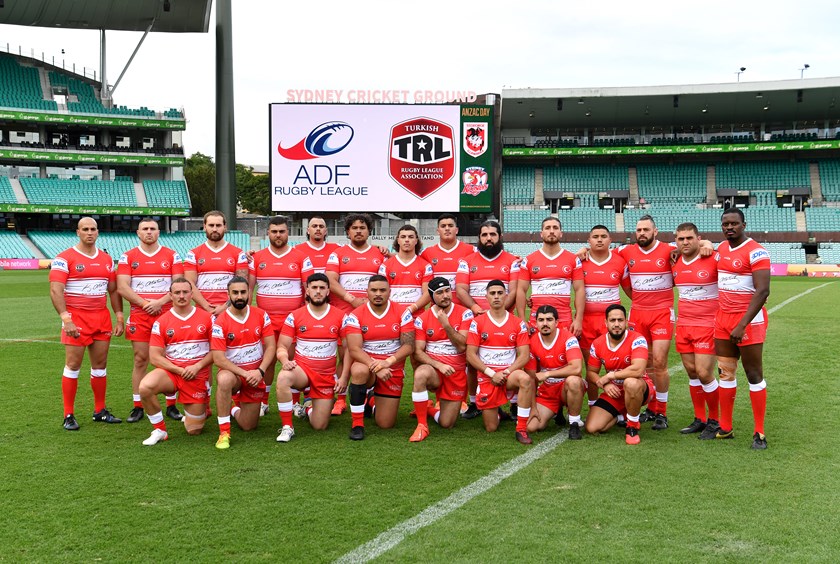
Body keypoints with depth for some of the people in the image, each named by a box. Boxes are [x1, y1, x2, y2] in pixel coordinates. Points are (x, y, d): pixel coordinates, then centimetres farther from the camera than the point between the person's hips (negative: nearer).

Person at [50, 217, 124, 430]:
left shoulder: (106, 259, 12)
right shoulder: (64, 258, -5)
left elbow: (113, 290, 16)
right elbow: (55, 290, -13)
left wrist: (119, 318, 8)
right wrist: (66, 319, -23)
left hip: (102, 318, 5)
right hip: (76, 318, -5)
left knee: (100, 364, 8)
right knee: (73, 365, -3)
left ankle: (100, 411, 18)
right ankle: (69, 415, 4)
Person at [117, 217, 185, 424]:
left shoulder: (172, 256, 7)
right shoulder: (128, 257, 6)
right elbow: (122, 287, -2)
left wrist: (160, 302, -12)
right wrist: (145, 303, -11)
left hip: (166, 314, 0)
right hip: (139, 316, 0)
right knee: (140, 360, 1)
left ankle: (171, 406, 7)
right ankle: (138, 407, 8)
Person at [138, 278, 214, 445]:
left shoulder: (207, 318, 0)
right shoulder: (161, 322, -2)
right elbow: (155, 357, -5)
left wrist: (197, 366, -14)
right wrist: (180, 370, -15)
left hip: (198, 375, 0)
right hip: (171, 371, 0)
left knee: (194, 430, 0)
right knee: (145, 387, -34)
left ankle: (200, 411, 39)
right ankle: (160, 430, -11)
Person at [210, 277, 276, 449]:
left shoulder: (261, 315, -5)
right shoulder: (220, 322, -15)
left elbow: (270, 346, -5)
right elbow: (218, 358, -17)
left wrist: (260, 371, -19)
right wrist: (244, 373, -24)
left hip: (255, 375, 3)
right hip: (233, 372, -3)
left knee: (248, 426, 5)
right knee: (224, 380, -41)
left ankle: (236, 410, 43)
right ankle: (224, 433, -27)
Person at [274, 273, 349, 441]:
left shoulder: (340, 317, -1)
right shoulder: (294, 316, -1)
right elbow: (282, 347, 0)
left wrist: (344, 378, -5)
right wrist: (285, 361, -23)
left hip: (327, 376, 1)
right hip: (302, 369, -1)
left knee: (320, 426, -2)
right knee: (283, 378, -37)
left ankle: (309, 409, 37)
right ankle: (287, 427, -21)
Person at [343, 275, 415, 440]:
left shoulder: (402, 313, -5)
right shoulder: (355, 316, -8)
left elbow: (409, 346, -11)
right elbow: (354, 350, -17)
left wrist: (388, 362, -27)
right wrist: (375, 366, -32)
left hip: (393, 371, 2)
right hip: (366, 365, -1)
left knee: (386, 424, 0)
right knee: (359, 371, -40)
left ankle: (372, 403, 39)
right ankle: (357, 424, -22)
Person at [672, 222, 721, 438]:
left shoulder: (713, 259, -10)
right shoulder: (674, 263, 7)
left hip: (707, 325, -5)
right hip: (683, 325, 5)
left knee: (704, 373, -8)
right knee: (692, 372, 8)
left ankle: (715, 420, 10)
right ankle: (700, 419, 20)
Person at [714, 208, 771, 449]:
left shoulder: (756, 252, -14)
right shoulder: (721, 248, 10)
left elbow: (762, 291, -20)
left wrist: (743, 324, -24)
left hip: (749, 319, -7)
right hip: (723, 318, 7)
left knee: (754, 374, -1)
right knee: (725, 372, 9)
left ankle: (760, 433, 6)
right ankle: (725, 428, 16)